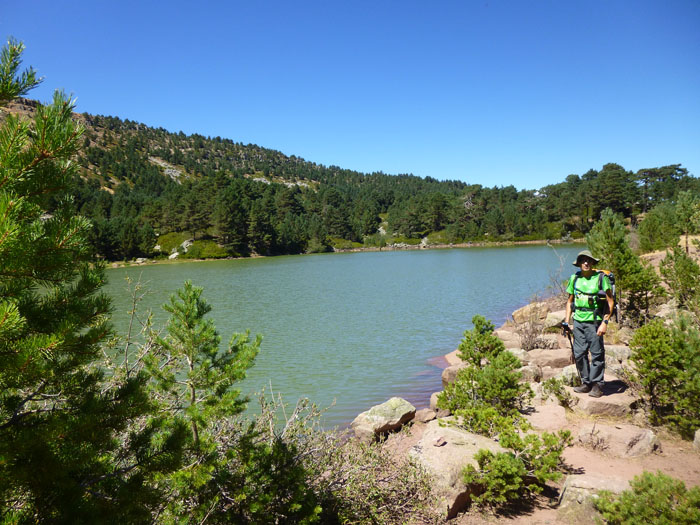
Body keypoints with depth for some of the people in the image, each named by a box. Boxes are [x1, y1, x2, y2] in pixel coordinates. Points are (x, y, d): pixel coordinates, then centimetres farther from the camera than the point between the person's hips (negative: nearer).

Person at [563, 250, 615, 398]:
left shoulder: (601, 278, -5)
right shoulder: (574, 278, 8)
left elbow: (610, 302, -5)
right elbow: (570, 301, 17)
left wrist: (605, 322, -12)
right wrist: (566, 321, 10)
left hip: (594, 321, -5)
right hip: (578, 321, 5)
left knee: (597, 354, 0)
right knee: (579, 354, 7)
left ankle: (597, 385, 12)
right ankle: (586, 383, 20)